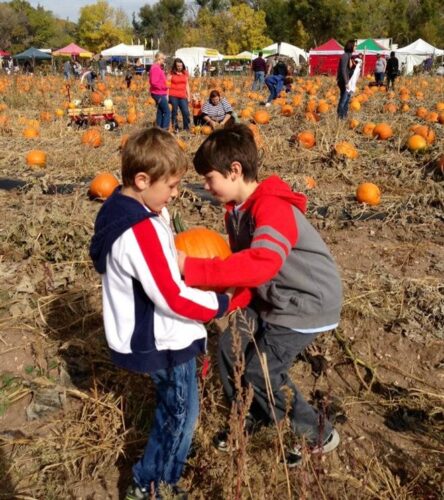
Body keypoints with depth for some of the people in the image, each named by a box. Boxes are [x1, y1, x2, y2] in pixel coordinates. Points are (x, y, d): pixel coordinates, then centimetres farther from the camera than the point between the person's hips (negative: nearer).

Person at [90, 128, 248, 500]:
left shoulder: (128, 208, 0)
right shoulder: (139, 231, -31)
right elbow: (172, 298, -28)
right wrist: (228, 302, -17)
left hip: (151, 334, 10)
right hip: (162, 340, -10)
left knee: (171, 408, 27)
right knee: (182, 414, 11)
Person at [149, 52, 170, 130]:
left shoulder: (158, 68, 14)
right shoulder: (155, 68, -18)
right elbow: (154, 82, -25)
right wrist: (164, 87, -18)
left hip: (160, 93, 10)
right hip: (159, 94, -10)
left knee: (160, 111, 15)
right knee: (167, 112, -10)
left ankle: (159, 128, 20)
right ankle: (164, 129, -11)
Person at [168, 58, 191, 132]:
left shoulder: (185, 73, 10)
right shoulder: (172, 73, -1)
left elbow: (187, 85, 15)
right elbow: (168, 85, -2)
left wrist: (188, 96, 11)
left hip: (182, 96, 3)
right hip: (173, 96, -3)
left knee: (186, 112, -3)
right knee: (174, 112, 4)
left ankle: (186, 128, 7)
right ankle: (175, 128, 12)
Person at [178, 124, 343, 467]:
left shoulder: (272, 208, -30)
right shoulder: (237, 209, 1)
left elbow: (260, 264, -46)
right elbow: (241, 260, 6)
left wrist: (191, 268, -46)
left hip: (308, 303, -9)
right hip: (271, 297, 9)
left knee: (262, 372, -3)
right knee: (231, 350, 9)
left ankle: (318, 435, 20)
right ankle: (251, 419, 34)